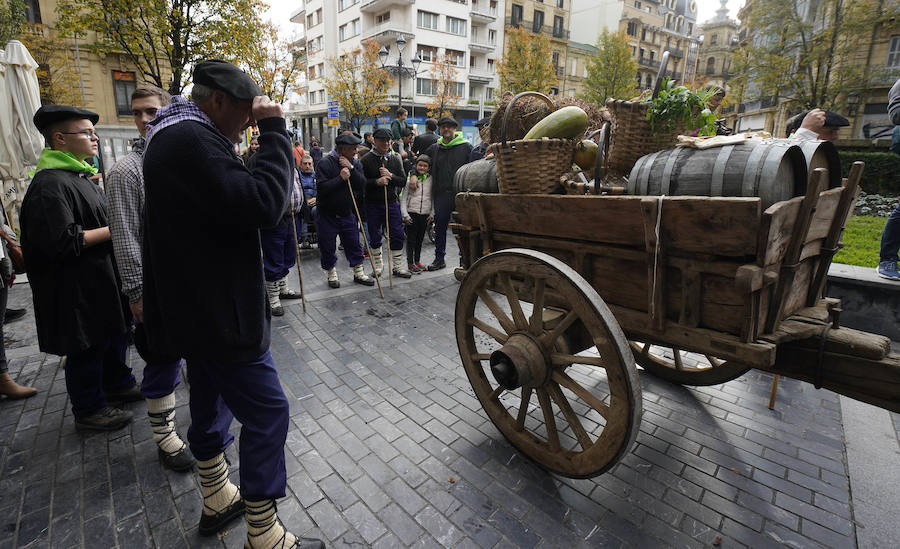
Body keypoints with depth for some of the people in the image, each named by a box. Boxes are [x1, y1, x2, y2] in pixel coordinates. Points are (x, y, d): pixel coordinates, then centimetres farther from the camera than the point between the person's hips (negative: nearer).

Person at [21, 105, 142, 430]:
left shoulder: (81, 176, 13)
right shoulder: (49, 184, -19)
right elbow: (62, 242, -26)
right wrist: (112, 229, -19)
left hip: (103, 279, 10)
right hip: (78, 290, -10)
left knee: (115, 334, 21)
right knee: (86, 349, 4)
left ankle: (118, 384, 39)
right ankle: (88, 410, 20)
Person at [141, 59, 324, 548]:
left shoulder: (176, 137, 16)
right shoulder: (191, 140, -18)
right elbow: (262, 204, -29)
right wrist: (274, 130, -20)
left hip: (198, 308, 11)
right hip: (218, 312, -11)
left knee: (211, 403, 22)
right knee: (267, 413, -2)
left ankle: (217, 500, 42)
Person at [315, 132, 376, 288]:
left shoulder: (355, 163, 4)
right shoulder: (326, 163, -14)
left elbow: (362, 186, -8)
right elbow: (322, 187, -23)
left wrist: (351, 169, -19)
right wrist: (340, 178, -27)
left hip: (347, 213, 4)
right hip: (327, 214, -4)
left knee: (354, 244, 10)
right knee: (327, 247, 7)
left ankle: (358, 273, 24)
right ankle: (332, 273, 26)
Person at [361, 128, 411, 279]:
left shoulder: (395, 158, 7)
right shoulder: (366, 160, -3)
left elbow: (403, 181, 4)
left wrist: (390, 176, -14)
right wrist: (376, 182, -20)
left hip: (392, 202, 2)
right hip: (373, 204, -2)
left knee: (397, 235, 3)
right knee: (375, 236, 8)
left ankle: (398, 266, 15)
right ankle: (378, 264, 26)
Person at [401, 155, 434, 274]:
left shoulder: (431, 179, 4)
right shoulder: (410, 179, -3)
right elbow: (403, 198, -2)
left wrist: (432, 213, 3)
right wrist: (405, 215, -7)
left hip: (425, 214, 3)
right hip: (412, 214, -3)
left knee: (420, 239, 12)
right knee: (411, 239, 1)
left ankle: (417, 261, 25)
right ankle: (410, 263, 9)